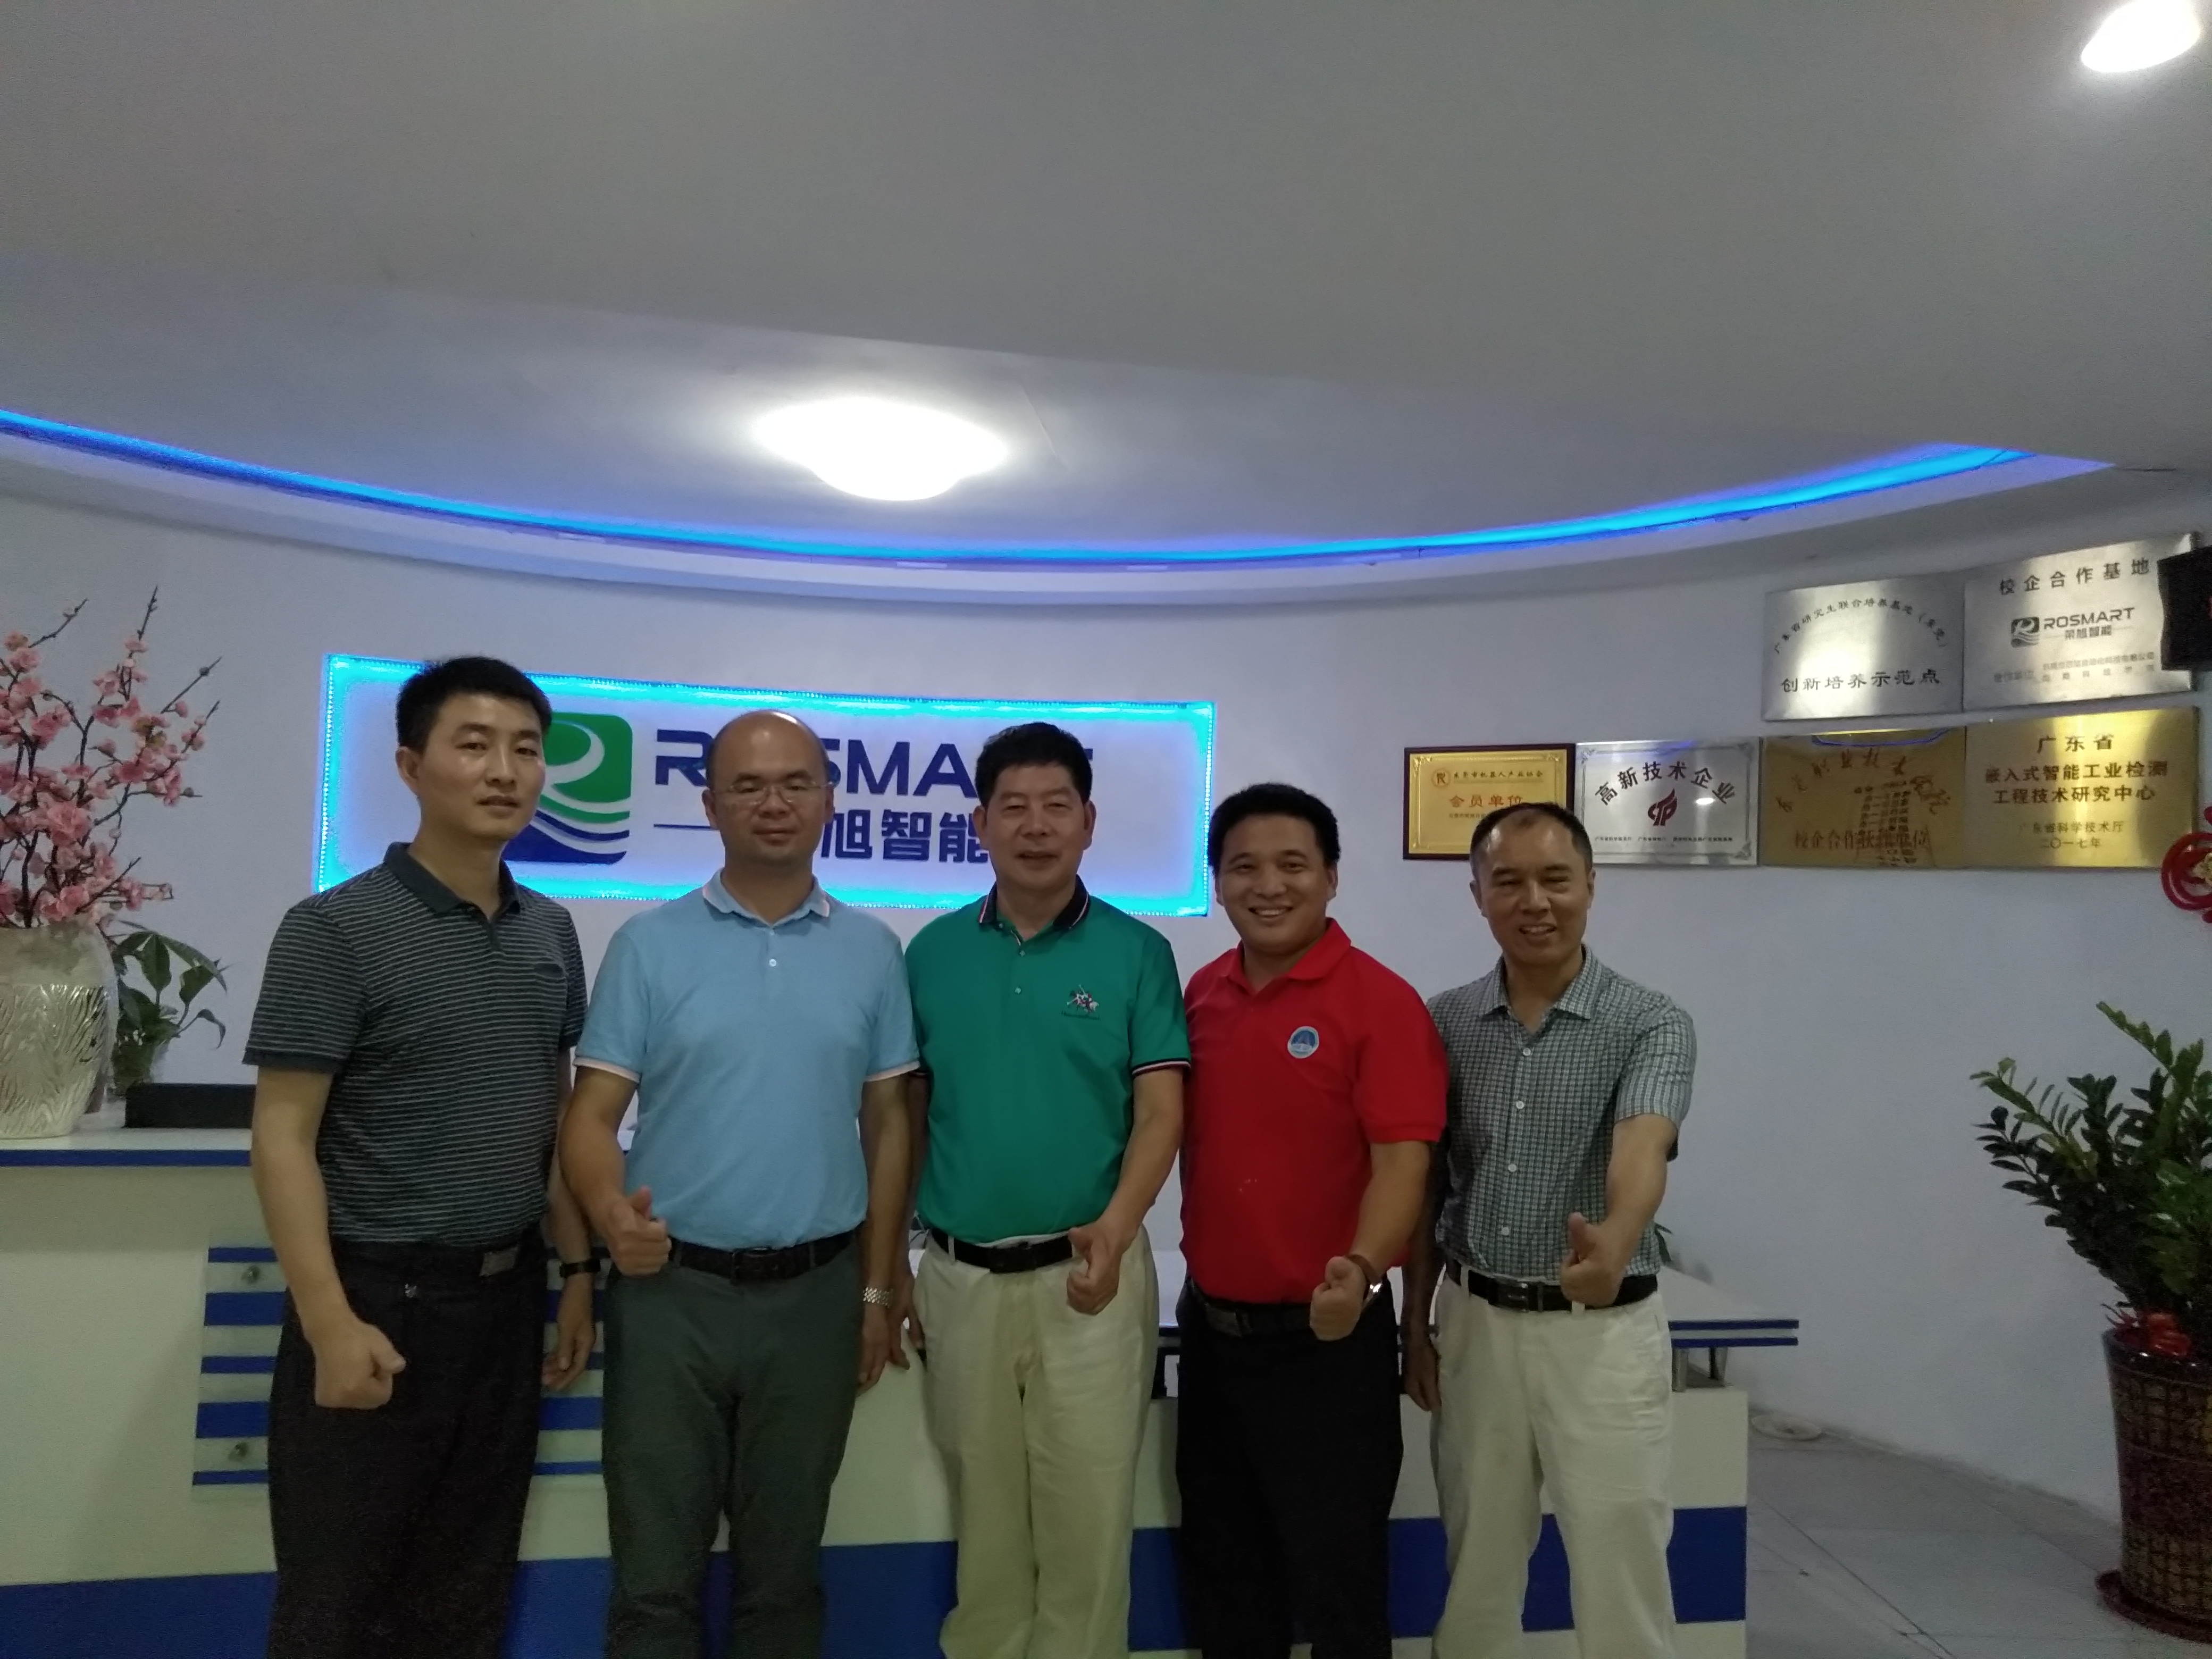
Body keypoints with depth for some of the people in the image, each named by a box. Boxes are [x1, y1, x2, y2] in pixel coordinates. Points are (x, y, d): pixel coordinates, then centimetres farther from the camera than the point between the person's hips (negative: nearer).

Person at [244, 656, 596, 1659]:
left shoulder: (551, 932, 6)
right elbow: (283, 1138, -13)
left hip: (508, 1296, 5)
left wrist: (576, 1268, 8)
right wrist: (330, 1324, -18)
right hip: (380, 1296, -5)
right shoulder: (334, 929, -11)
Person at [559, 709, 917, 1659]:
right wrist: (610, 1211, -24)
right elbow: (591, 1115, -3)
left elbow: (887, 1125, 7)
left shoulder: (871, 952, 4)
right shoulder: (648, 945, -1)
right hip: (670, 1292, -1)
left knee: (785, 1568, 16)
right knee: (655, 1572, 10)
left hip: (814, 1296, 2)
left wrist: (876, 1289, 5)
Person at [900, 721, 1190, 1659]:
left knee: (1087, 1512, 7)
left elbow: (1161, 1111, -7)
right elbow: (905, 1116, 8)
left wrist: (1117, 1226, -24)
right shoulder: (933, 952, 3)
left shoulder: (1136, 953, -4)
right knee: (982, 1512, 17)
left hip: (1088, 1275, -2)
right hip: (960, 1276, 2)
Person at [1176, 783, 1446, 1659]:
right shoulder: (1200, 994, 4)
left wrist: (1360, 1271, -34)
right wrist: (1197, 1276, 2)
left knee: (1337, 1579, 11)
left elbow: (1402, 1162, -18)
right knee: (1221, 1576, 21)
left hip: (1324, 1337, -5)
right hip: (1210, 1328, 6)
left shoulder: (1381, 1001, -14)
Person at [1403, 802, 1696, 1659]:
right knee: (1477, 1569, 16)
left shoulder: (1652, 1024, -10)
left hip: (1603, 1331, -3)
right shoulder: (1444, 1022, 1)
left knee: (1620, 1575, 7)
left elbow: (1641, 1149, -28)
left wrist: (1615, 1240, -49)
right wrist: (1416, 1325, 6)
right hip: (1475, 1322, 3)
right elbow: (1427, 1183, 7)